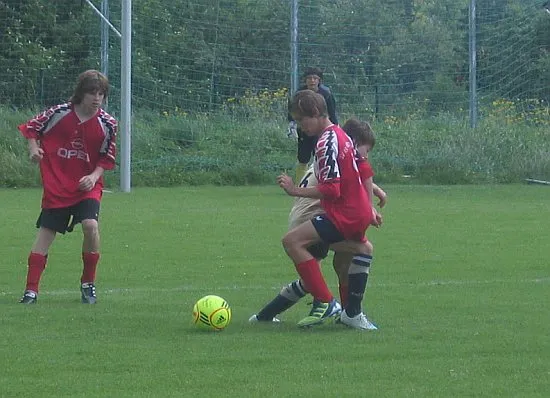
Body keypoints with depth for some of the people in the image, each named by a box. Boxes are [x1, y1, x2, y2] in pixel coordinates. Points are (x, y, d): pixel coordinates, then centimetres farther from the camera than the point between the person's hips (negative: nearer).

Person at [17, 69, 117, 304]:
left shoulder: (107, 124, -5)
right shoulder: (59, 113, -8)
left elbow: (106, 159, 4)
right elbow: (31, 128, 7)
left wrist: (94, 176, -12)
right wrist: (33, 148, -10)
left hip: (87, 185, 0)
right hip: (56, 185, 0)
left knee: (91, 225, -22)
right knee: (45, 232, -3)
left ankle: (88, 283, -2)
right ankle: (31, 290, 3)